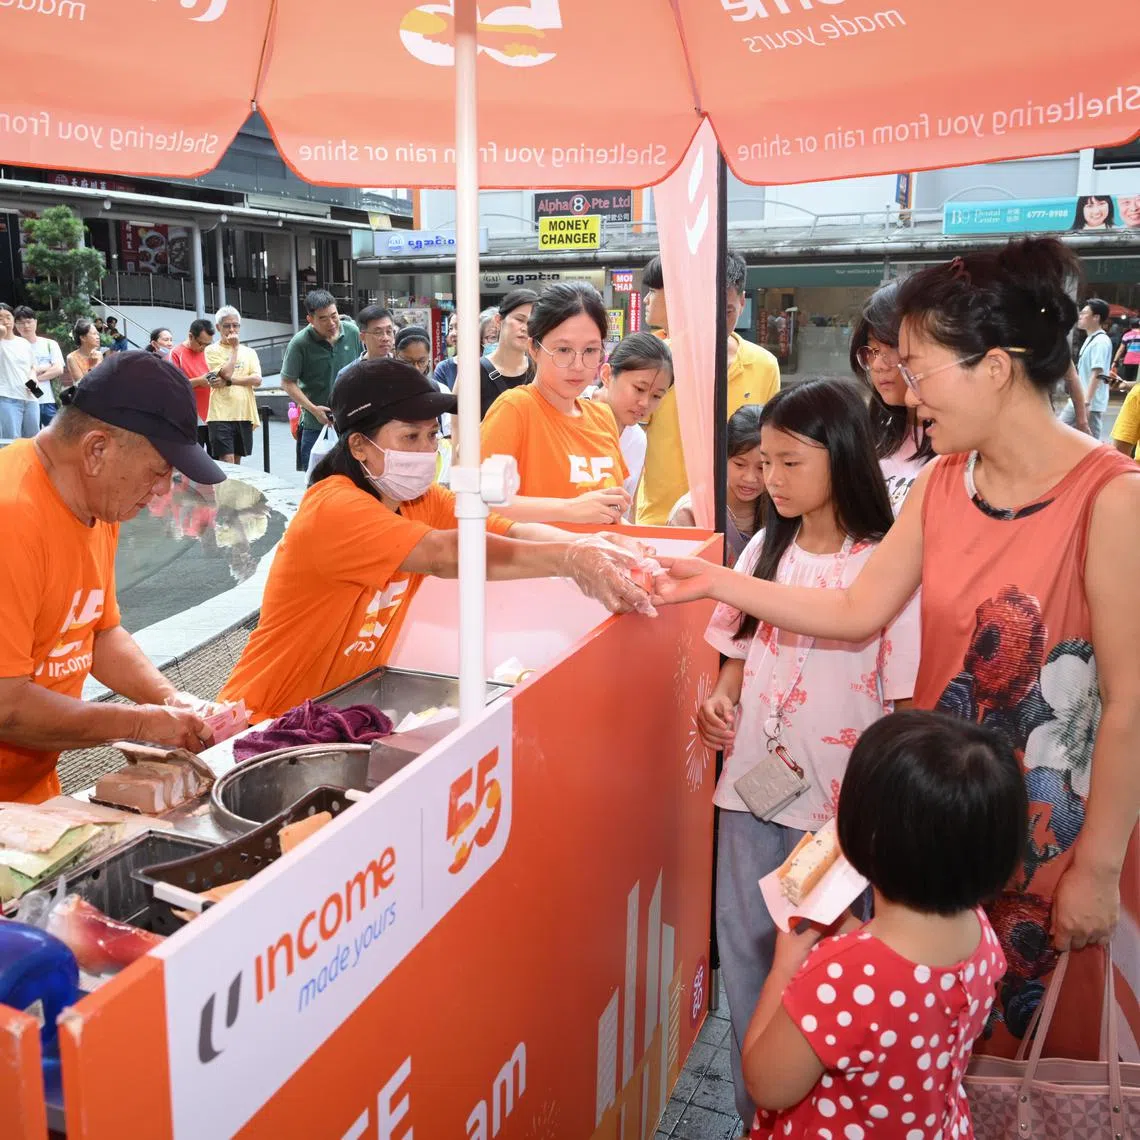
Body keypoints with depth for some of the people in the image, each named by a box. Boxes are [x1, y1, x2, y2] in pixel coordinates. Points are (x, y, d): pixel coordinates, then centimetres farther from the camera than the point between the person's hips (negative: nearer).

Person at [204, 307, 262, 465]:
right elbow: (226, 373, -13)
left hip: (244, 414, 4)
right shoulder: (212, 350, 2)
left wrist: (229, 381, -11)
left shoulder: (249, 352, 12)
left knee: (237, 462, 11)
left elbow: (257, 380, -1)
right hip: (221, 414, -4)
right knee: (227, 462, -12)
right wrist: (234, 347, -4)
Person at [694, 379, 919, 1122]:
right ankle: (756, 1107, 33)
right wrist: (720, 702, -6)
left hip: (840, 795, -5)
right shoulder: (766, 547, 2)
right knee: (746, 945, 13)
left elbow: (903, 697, -10)